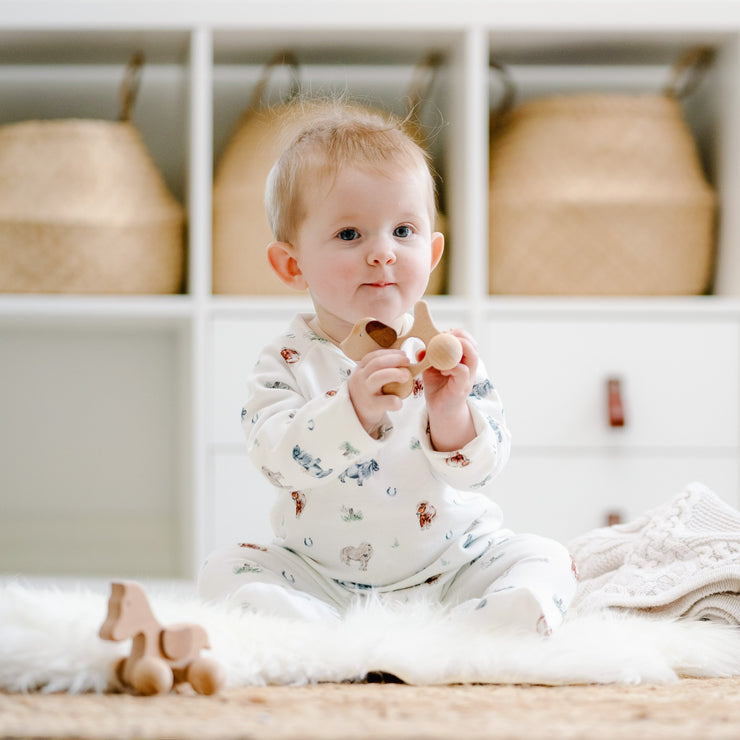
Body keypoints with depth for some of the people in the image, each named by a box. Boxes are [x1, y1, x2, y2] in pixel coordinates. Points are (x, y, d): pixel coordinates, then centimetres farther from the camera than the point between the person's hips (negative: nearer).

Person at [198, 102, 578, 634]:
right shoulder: (288, 360, -6)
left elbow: (481, 469, -13)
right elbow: (276, 456, -24)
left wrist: (451, 415, -35)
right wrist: (353, 410, -40)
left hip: (450, 563, 1)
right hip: (321, 576, -1)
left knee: (545, 561, -18)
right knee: (226, 570, -19)